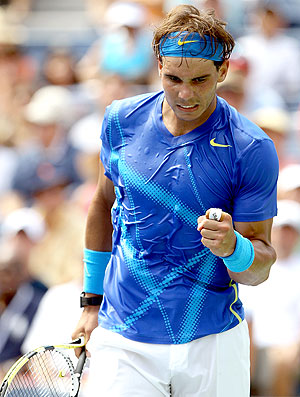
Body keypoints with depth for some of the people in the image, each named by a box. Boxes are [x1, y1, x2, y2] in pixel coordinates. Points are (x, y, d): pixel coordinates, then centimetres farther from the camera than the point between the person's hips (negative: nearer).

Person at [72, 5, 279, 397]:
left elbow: (260, 268, -7)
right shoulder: (122, 120, -1)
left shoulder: (252, 151, -11)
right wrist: (91, 300, 19)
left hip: (212, 347, -1)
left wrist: (231, 247, -29)